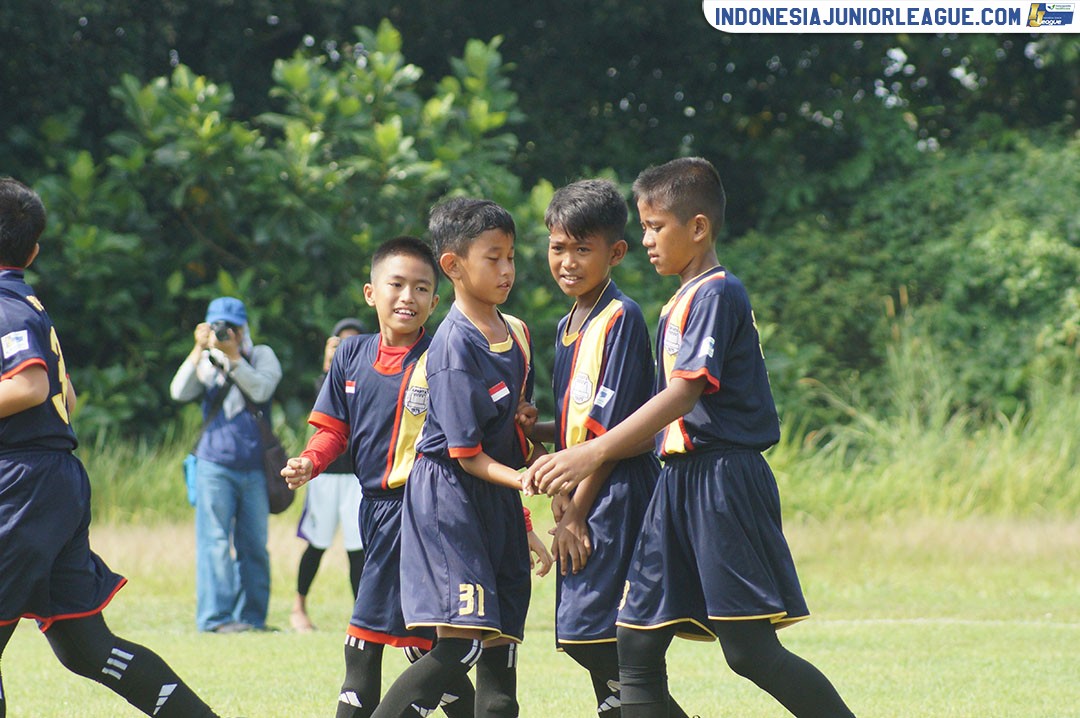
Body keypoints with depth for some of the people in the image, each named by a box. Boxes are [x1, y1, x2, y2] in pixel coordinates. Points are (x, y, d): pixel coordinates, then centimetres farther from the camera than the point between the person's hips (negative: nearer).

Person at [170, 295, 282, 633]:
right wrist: (199, 350, -12)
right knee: (215, 541, -8)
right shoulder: (205, 361, 9)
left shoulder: (262, 356, 8)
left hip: (254, 467, 1)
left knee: (254, 545, 4)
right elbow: (179, 392, -6)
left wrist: (232, 357, -16)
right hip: (214, 465, -1)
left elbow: (262, 390, -10)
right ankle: (215, 616, -9)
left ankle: (251, 616, 12)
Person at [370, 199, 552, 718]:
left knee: (502, 644, 5)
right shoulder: (454, 348, -16)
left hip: (498, 501, 9)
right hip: (449, 496, -9)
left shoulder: (516, 334, 10)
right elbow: (466, 455, -17)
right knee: (462, 643, -18)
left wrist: (528, 428, 7)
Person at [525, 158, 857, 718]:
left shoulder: (716, 294, -10)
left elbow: (684, 394, -19)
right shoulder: (675, 307, 19)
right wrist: (584, 473, 15)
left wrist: (593, 454, -23)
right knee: (636, 645, 2)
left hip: (724, 481, -9)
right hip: (679, 482, 9)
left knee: (750, 651, -10)